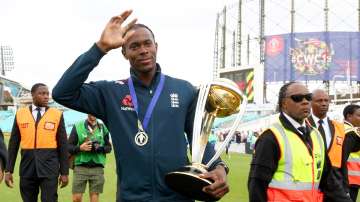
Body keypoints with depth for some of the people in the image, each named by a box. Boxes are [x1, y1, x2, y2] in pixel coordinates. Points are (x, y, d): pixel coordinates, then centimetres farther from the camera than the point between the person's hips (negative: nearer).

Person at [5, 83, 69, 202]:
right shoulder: (20, 113, 6)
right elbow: (13, 143, 8)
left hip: (49, 166, -2)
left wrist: (64, 172, -1)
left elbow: (63, 145, 2)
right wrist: (9, 170, 4)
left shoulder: (57, 114, 2)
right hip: (27, 166, 2)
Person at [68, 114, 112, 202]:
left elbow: (109, 147, 14)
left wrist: (100, 148, -7)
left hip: (97, 167, 1)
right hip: (80, 167, -1)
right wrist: (80, 148, -16)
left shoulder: (102, 128, 10)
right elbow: (69, 147, 3)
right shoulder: (77, 126, 4)